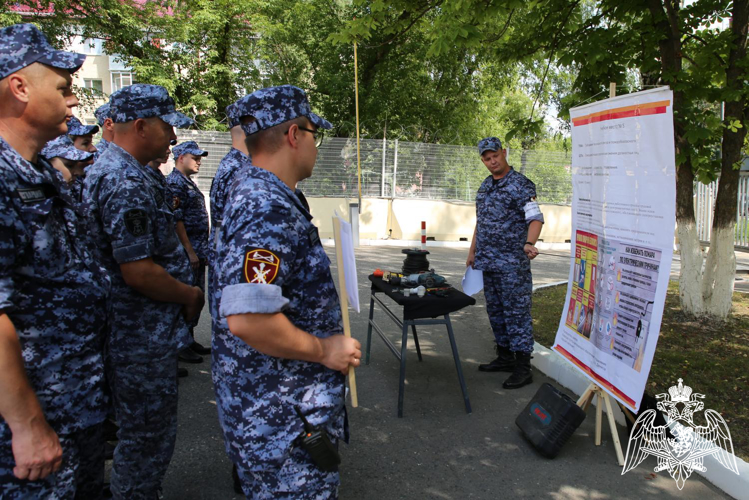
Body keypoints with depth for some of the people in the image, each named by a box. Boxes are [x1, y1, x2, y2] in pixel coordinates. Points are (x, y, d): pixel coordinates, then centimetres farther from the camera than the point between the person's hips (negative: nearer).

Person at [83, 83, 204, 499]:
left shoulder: (108, 169, 13)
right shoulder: (129, 184, -22)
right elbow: (137, 270, -26)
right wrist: (190, 295, -12)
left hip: (135, 334, 11)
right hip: (143, 339, -11)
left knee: (141, 432, 24)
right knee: (149, 437, 5)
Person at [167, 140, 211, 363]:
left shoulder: (189, 183, 19)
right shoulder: (175, 182, -12)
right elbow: (176, 220, -19)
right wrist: (190, 251, -21)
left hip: (197, 251, 10)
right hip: (187, 251, -10)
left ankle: (189, 339, 24)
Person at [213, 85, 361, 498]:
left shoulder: (253, 193, 8)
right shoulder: (269, 210, -26)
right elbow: (247, 319, -34)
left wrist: (326, 303, 18)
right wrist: (324, 350, -20)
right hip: (280, 417, -10)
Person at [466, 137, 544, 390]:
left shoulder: (521, 184, -10)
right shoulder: (485, 186, 14)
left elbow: (535, 218, -18)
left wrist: (529, 243, -37)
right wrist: (473, 251, 20)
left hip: (512, 264, -8)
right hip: (487, 262, 8)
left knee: (516, 312, -4)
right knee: (496, 311, 14)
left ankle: (523, 368, 3)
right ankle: (504, 357, 27)